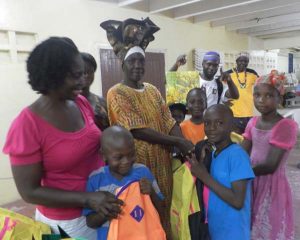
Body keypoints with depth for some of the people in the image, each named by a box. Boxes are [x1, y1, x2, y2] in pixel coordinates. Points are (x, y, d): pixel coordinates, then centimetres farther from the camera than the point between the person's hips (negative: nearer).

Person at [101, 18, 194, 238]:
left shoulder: (153, 90, 9)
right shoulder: (117, 93, -12)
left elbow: (169, 122, 3)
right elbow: (138, 131, -20)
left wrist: (186, 145, -14)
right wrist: (177, 142, -18)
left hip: (162, 161, 6)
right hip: (137, 164, -6)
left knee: (163, 210, 18)